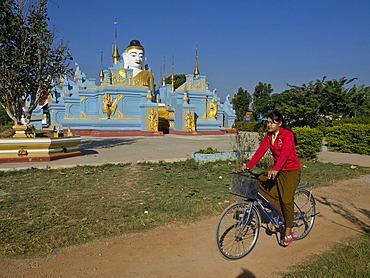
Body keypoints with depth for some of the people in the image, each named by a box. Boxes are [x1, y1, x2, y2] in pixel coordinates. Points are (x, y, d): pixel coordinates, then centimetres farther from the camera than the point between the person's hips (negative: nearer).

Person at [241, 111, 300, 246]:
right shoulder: (268, 136, 3)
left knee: (286, 200, -12)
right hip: (276, 169, 7)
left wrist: (276, 169, -47)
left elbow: (284, 153, -32)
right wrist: (248, 166, -17)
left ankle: (288, 232, 9)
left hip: (291, 170, -7)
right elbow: (260, 151, -5)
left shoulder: (287, 135, -18)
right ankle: (280, 210, 3)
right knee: (258, 182, -12)